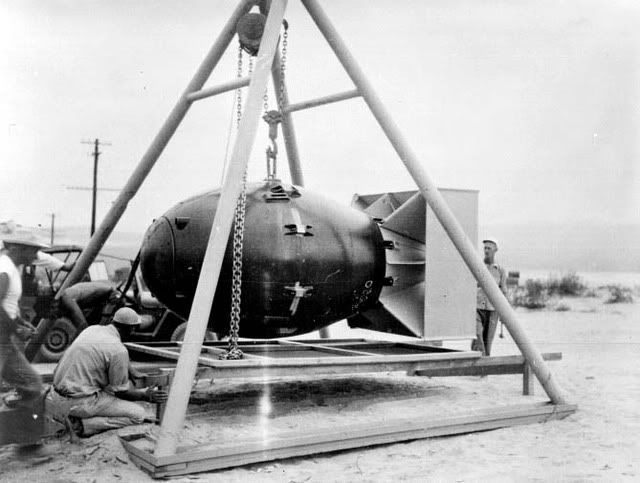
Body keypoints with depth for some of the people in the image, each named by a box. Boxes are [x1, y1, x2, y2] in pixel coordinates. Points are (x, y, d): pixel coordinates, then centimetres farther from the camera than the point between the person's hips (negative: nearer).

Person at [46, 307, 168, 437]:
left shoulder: (92, 329, 8)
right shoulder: (119, 350, -15)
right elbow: (121, 392, -5)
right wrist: (145, 396, 11)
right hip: (81, 403, -8)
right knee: (138, 414, -3)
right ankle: (85, 424, -13)